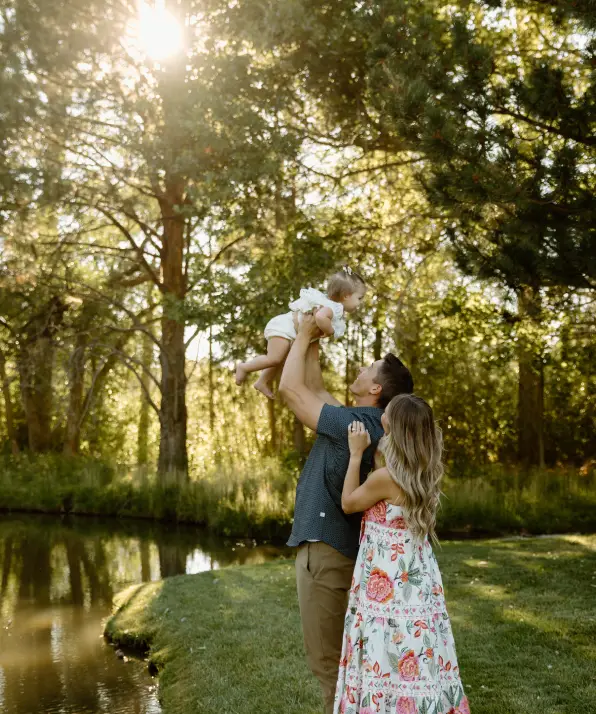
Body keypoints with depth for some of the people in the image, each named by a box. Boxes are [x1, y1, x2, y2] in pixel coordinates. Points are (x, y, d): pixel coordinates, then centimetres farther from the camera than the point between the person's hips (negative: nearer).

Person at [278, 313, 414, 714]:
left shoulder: (355, 423, -19)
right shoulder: (364, 422, 9)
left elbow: (291, 389, -14)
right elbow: (315, 390, 21)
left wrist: (303, 336, -2)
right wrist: (313, 343, 17)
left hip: (326, 548, -10)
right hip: (339, 545, 10)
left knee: (329, 658, 0)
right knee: (340, 655, 21)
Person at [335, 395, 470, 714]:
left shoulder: (385, 477, -22)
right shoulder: (424, 473, 2)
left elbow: (348, 503, -4)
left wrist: (356, 453, -3)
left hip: (390, 585, -8)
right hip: (417, 579, 8)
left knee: (391, 661, 2)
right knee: (417, 661, 15)